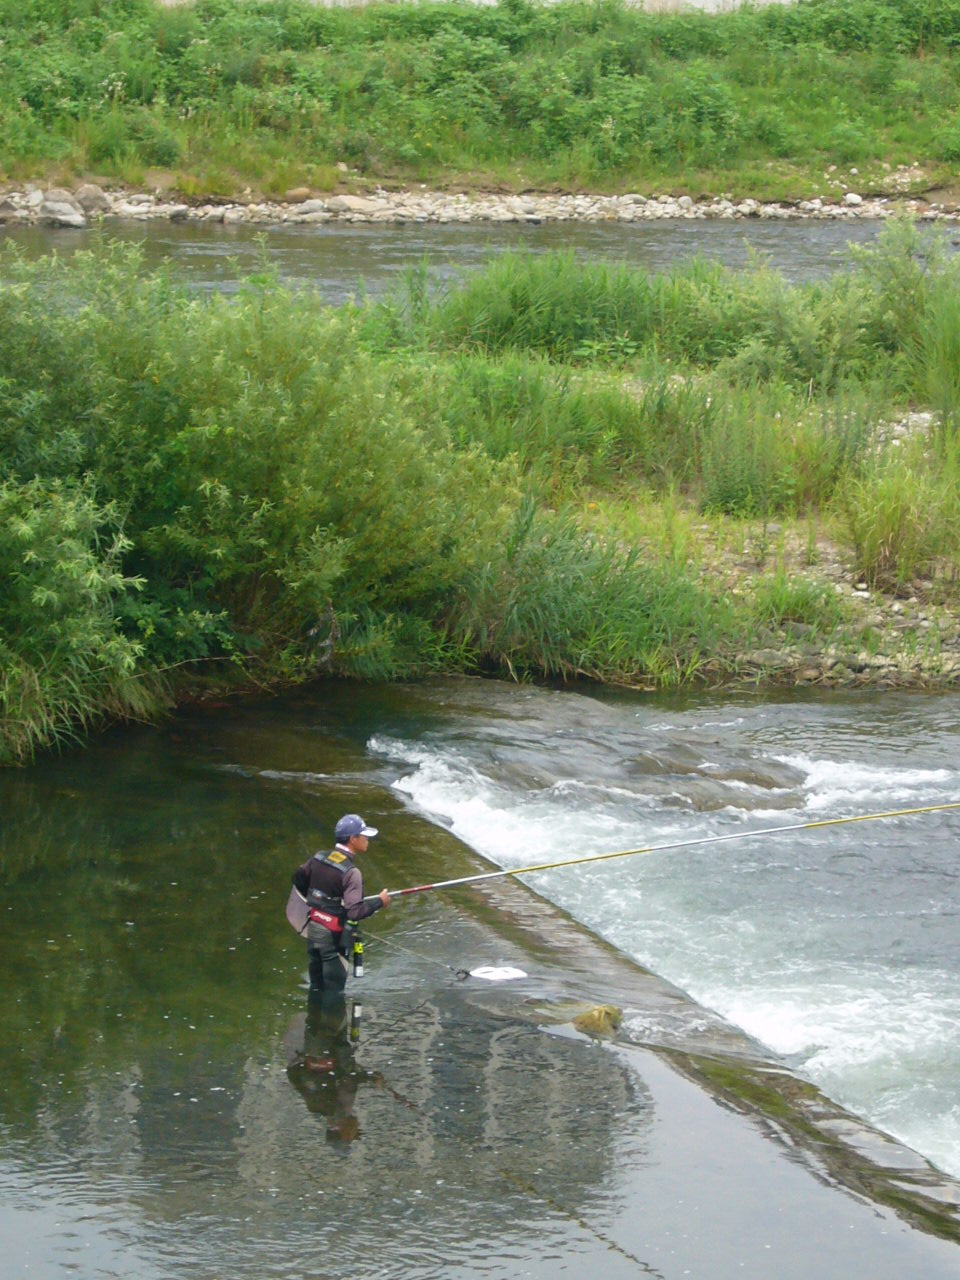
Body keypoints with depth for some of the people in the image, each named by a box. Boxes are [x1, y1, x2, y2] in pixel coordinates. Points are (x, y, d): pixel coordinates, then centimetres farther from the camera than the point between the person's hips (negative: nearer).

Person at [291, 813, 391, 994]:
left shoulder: (319, 859, 2)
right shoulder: (351, 872, -20)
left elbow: (298, 878, 19)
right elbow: (355, 911, -27)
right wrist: (379, 901, -13)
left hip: (313, 930, 7)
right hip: (333, 937, -7)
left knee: (316, 988, 18)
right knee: (333, 989, 1)